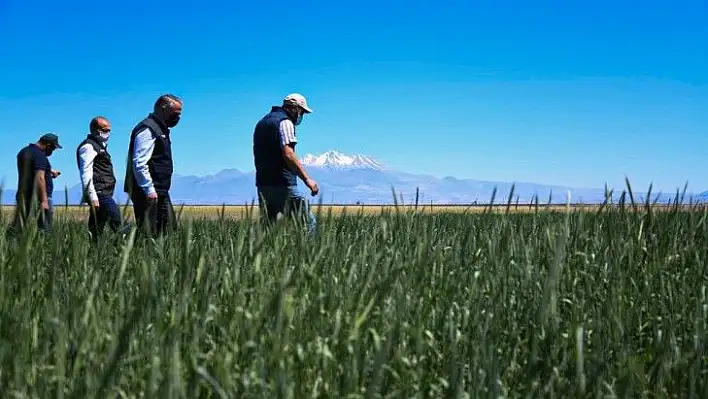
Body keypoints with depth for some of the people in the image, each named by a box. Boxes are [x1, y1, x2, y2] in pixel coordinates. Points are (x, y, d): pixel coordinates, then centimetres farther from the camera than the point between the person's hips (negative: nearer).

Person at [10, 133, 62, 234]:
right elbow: (40, 178, -23)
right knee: (44, 229, -4)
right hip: (39, 198, -9)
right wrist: (44, 200, -23)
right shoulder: (40, 155, -15)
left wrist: (49, 171, 27)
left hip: (24, 196, 9)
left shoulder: (23, 152, 13)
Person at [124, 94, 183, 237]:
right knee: (148, 233, -9)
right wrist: (149, 191, -24)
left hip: (160, 192, 11)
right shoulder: (147, 130, -14)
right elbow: (139, 164, -22)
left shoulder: (161, 129, 20)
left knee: (169, 228, 8)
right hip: (148, 193, -11)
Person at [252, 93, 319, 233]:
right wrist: (307, 179, -24)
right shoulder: (285, 122, -8)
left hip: (262, 184, 9)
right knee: (308, 223, -5)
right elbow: (288, 154, -21)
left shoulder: (262, 122, 21)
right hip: (282, 185, -9)